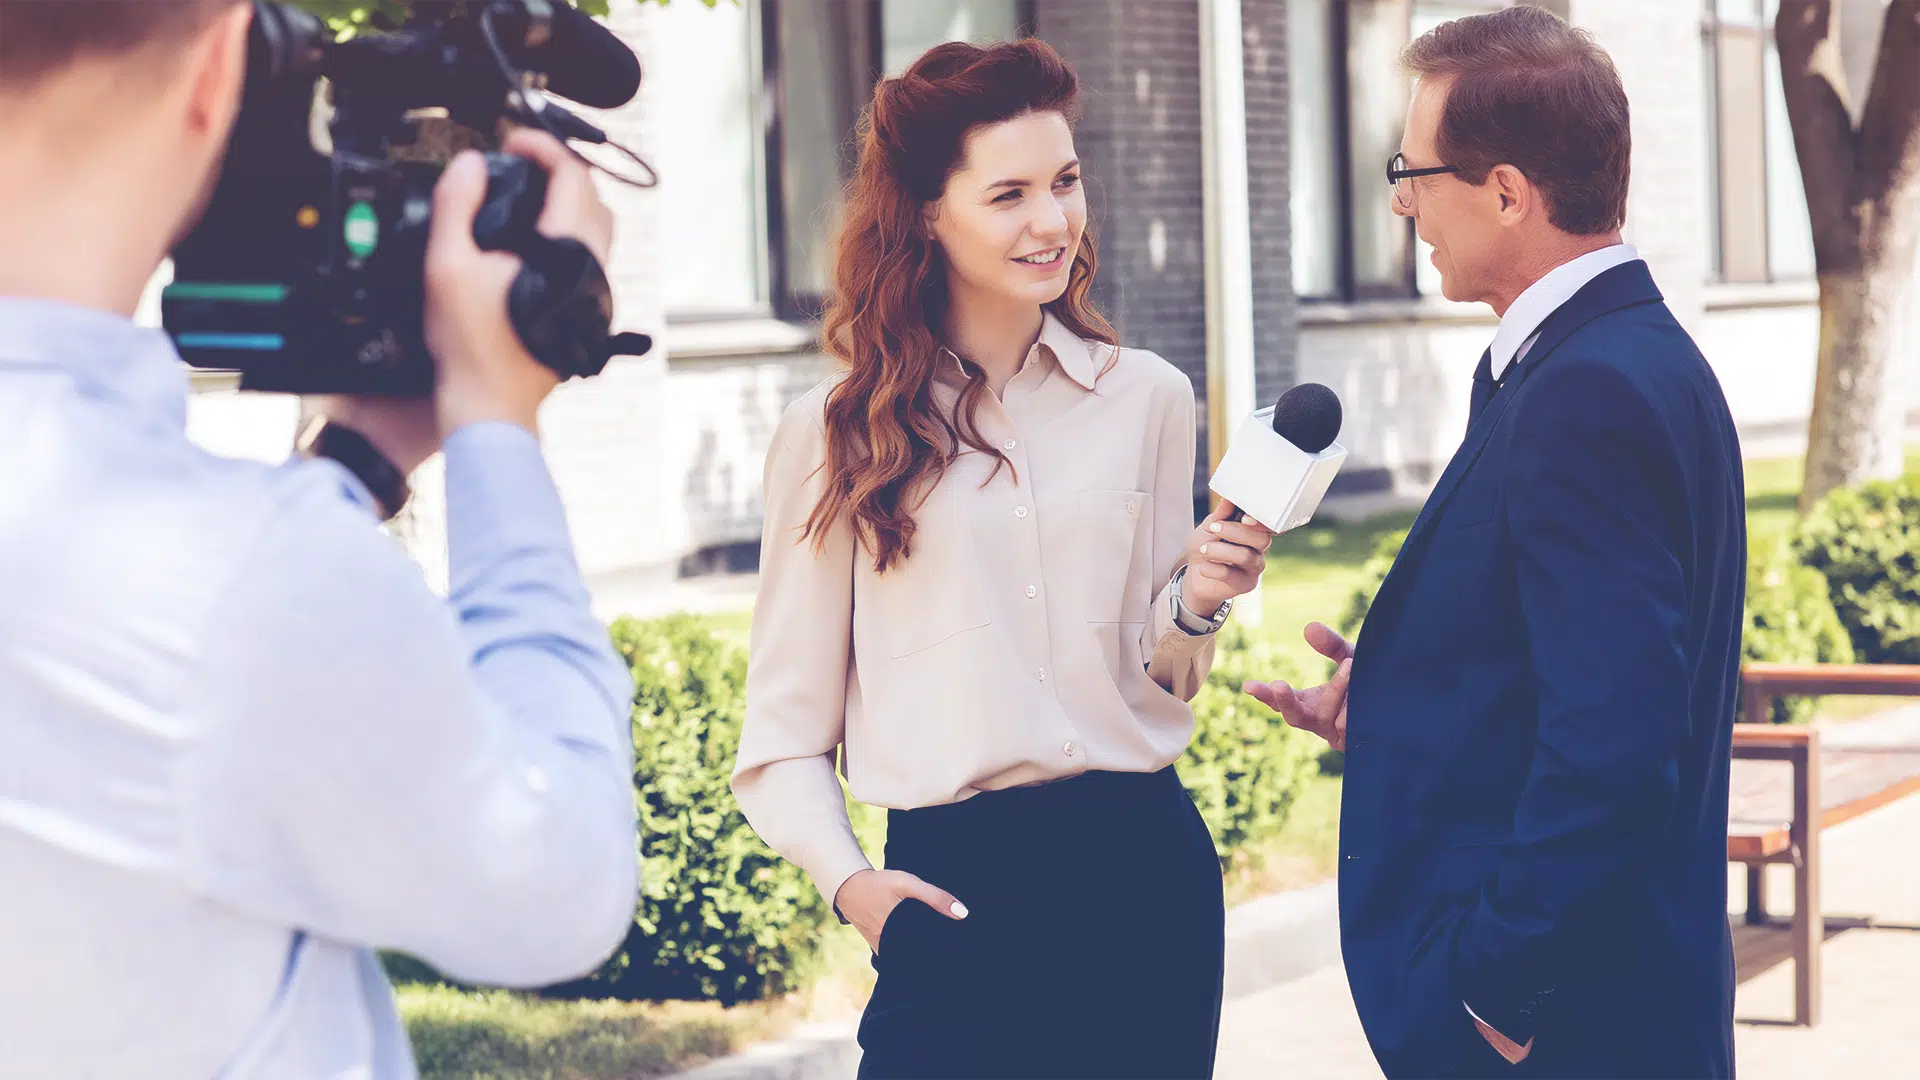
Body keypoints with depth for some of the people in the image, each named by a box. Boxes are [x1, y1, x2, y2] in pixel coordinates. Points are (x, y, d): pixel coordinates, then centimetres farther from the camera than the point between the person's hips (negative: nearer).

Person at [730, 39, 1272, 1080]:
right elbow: (785, 728, 4)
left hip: (1144, 866, 2)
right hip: (956, 888, -2)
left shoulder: (1146, 398, 8)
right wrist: (844, 875, -11)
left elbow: (1156, 682, 13)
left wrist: (1194, 606, -7)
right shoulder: (834, 434, 1)